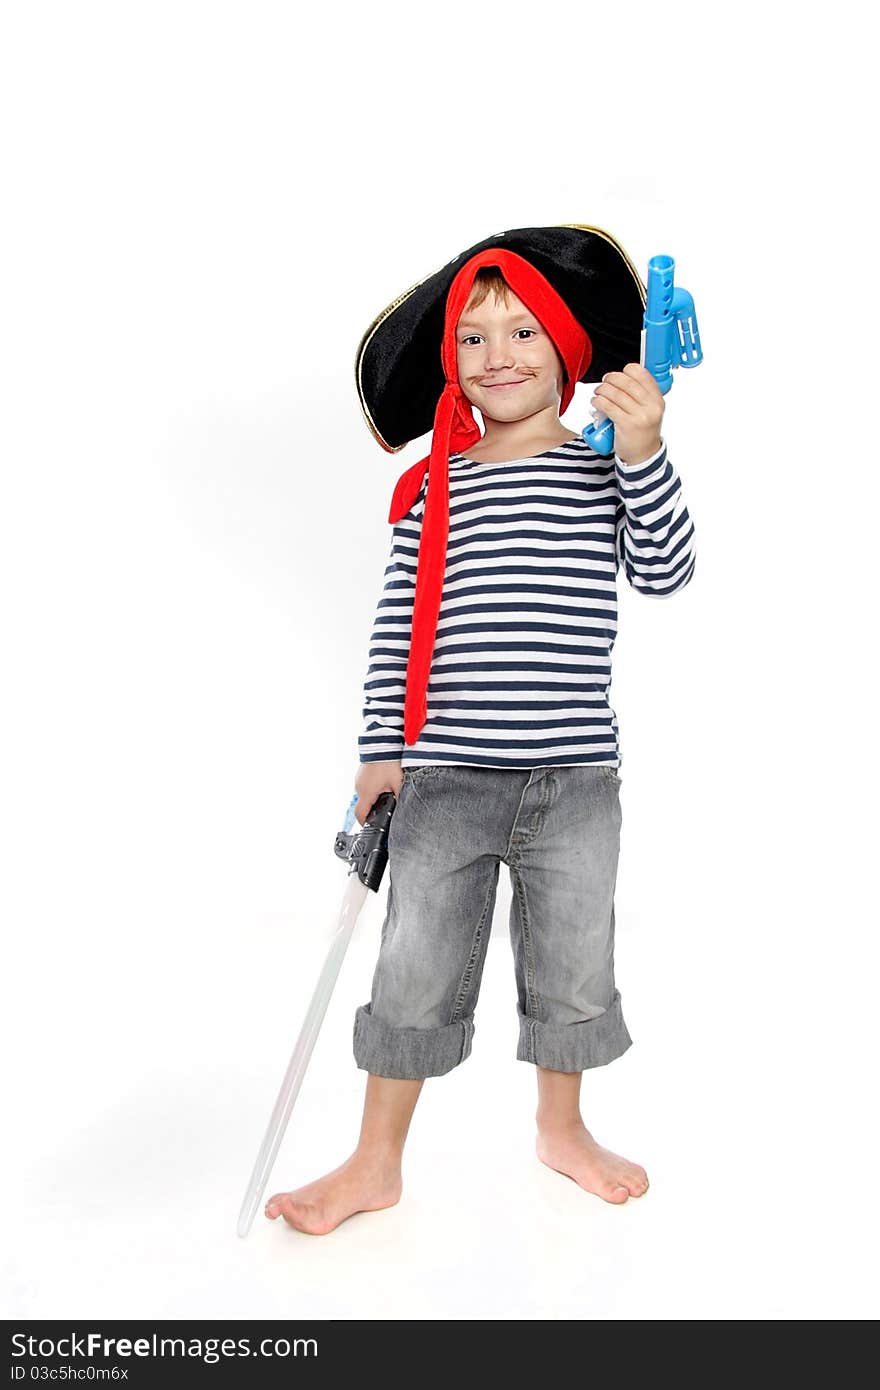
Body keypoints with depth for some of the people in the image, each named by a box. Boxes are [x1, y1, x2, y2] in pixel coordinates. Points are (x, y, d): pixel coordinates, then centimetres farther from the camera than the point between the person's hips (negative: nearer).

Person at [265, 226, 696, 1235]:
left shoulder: (607, 471, 4)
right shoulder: (433, 487, 4)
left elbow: (666, 573, -10)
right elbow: (396, 628, 4)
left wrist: (645, 455, -22)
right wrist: (381, 750, 0)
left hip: (575, 779, 1)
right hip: (445, 776, 0)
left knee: (572, 966, 15)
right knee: (414, 973, 7)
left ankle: (561, 1127, 41)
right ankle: (376, 1163, 27)